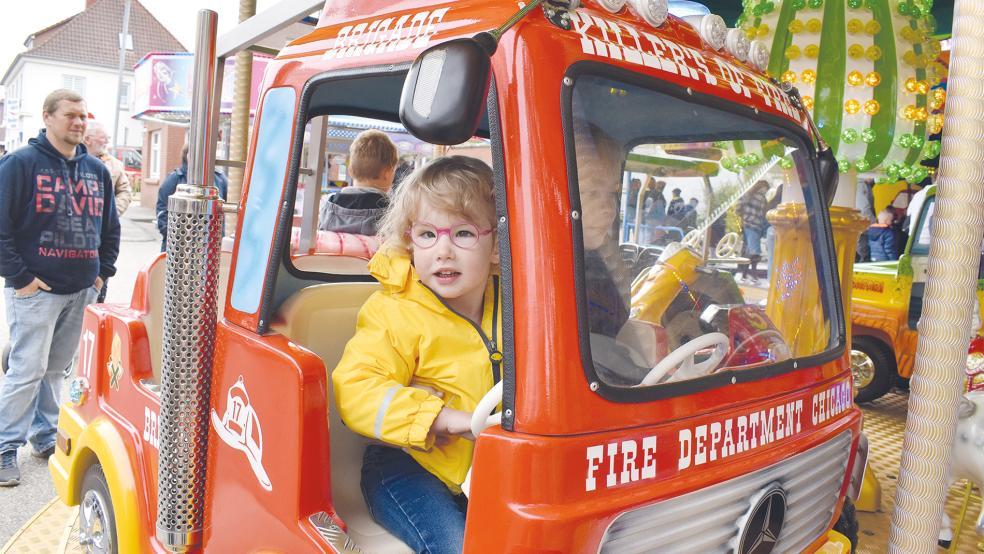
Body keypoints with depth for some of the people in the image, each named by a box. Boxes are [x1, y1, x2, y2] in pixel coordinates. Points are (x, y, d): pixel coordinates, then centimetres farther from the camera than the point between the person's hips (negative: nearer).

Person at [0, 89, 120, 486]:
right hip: (36, 290, -5)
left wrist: (103, 271, 11)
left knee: (56, 368, 15)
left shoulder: (96, 170, 11)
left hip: (82, 291, 5)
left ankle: (45, 436, 28)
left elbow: (110, 227, 19)